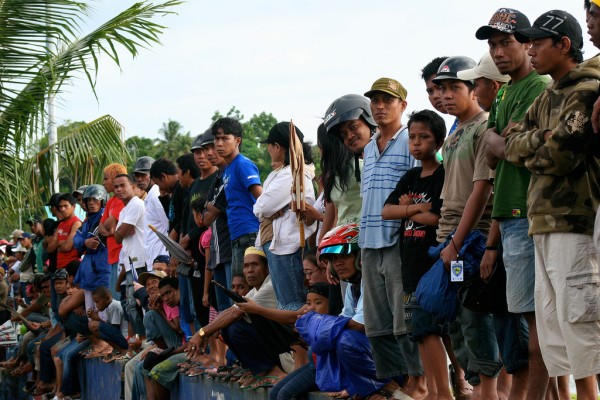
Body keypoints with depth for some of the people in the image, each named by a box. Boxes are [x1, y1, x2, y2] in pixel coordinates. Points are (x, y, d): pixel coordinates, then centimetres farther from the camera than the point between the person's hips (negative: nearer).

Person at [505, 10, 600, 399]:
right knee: (552, 322, 8)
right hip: (545, 225, 9)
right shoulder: (547, 98, 20)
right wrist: (542, 140, -7)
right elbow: (512, 145, 11)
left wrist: (530, 153, 2)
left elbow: (558, 156, -17)